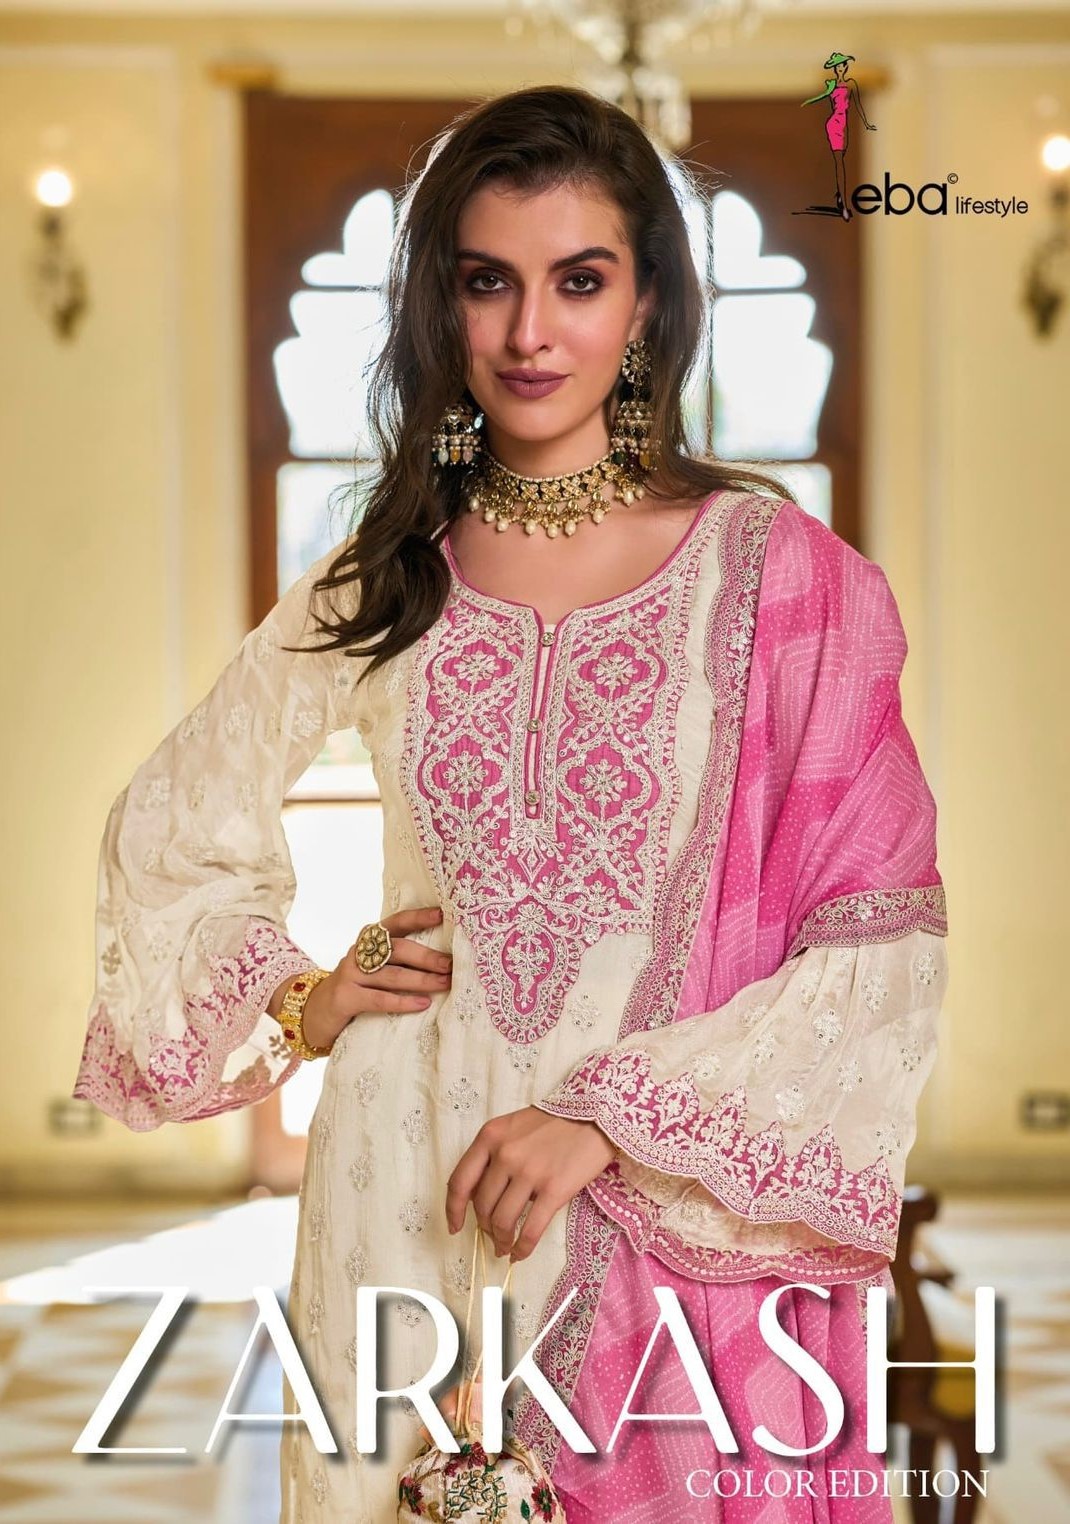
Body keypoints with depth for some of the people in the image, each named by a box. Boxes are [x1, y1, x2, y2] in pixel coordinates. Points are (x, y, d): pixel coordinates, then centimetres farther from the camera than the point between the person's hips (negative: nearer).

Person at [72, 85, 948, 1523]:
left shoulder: (772, 569, -5)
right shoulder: (383, 583, 4)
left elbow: (883, 945, -7)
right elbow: (170, 826, 18)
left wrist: (613, 1116, -15)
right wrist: (288, 1005, 3)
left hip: (680, 1219, -2)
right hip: (411, 1200, 2)